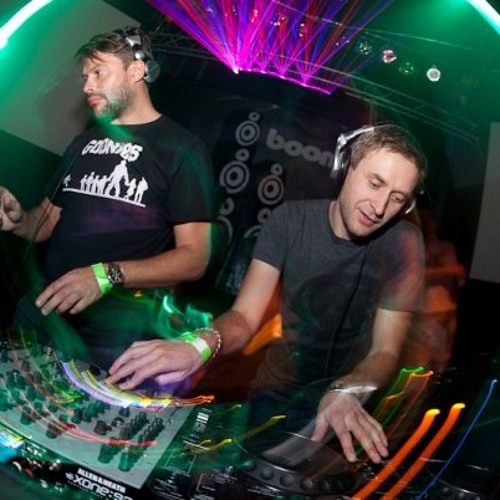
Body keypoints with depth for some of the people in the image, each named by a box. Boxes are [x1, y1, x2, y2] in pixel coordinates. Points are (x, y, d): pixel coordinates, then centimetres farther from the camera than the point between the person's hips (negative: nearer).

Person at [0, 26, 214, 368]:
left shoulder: (182, 148, -5)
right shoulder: (85, 142, 15)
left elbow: (194, 257, -13)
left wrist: (108, 275, -25)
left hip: (115, 328, -6)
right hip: (41, 310, 6)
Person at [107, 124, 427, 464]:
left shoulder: (403, 243, -12)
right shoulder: (292, 219, -7)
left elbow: (385, 353, -14)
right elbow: (244, 317, -12)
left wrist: (346, 392, -36)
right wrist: (203, 343, -34)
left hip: (343, 409, -1)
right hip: (273, 397, 2)